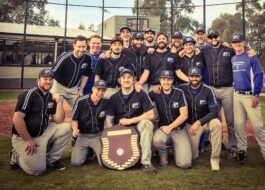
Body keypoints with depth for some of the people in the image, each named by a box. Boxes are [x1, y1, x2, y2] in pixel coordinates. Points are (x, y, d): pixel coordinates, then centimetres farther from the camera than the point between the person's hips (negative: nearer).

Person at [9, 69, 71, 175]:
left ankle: (51, 159, 4)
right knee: (37, 169, -19)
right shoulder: (29, 94, -16)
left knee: (66, 128, -10)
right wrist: (28, 140, -21)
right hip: (23, 137, -7)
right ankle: (17, 156, 12)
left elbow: (59, 121, 0)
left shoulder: (51, 98, 4)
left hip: (43, 134, 7)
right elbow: (17, 119, -23)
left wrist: (59, 102, -11)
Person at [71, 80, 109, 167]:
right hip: (83, 135, 0)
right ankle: (86, 150, 23)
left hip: (98, 135, 1)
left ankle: (95, 150, 21)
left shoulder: (106, 102, -10)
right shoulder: (81, 101, -16)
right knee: (76, 162, -9)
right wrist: (75, 129, -25)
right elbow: (74, 119, -6)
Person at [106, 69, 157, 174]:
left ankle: (146, 162, -30)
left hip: (137, 127, -1)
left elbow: (151, 115, -10)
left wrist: (130, 120, -14)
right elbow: (109, 119, 0)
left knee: (146, 124, -33)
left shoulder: (141, 94, -4)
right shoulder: (114, 98, 3)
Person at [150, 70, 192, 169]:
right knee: (157, 140, -37)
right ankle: (163, 155, 0)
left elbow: (184, 115, -8)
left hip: (179, 129, -1)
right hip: (163, 128, 1)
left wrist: (170, 127, -13)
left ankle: (175, 149, 19)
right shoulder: (156, 94, 1)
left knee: (185, 163, -17)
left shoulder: (179, 93, -3)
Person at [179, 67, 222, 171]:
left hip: (205, 120, 0)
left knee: (217, 124, -37)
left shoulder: (207, 90, -14)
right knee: (192, 156, -9)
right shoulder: (182, 88, -9)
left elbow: (214, 112, -17)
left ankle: (215, 159, -20)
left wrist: (199, 122, -25)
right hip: (190, 124, 1)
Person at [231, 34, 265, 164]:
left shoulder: (251, 57, -3)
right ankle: (241, 150, 17)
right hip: (236, 96, 4)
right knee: (239, 124, 6)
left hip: (250, 95, -4)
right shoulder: (231, 60, 11)